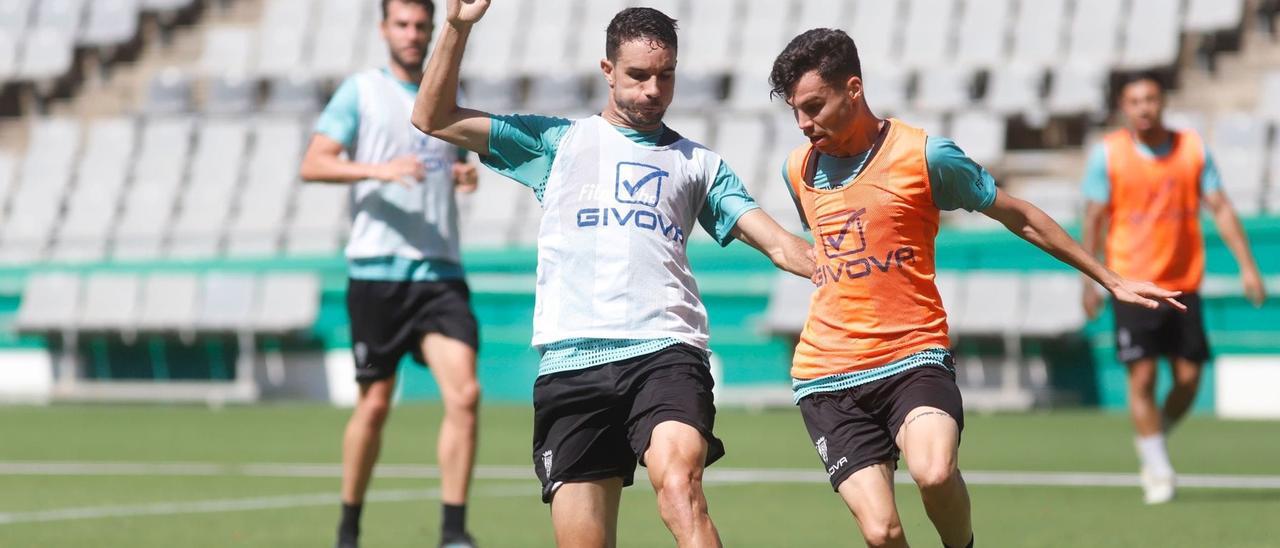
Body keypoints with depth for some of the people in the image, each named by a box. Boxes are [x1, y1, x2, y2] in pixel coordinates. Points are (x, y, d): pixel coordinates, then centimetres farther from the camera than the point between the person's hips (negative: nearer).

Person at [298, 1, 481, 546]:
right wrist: (380, 169, -22)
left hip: (439, 270, 3)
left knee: (464, 393, -12)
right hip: (377, 270, -3)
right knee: (375, 403, 3)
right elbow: (313, 163, -7)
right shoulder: (362, 90, 1)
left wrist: (466, 173, 5)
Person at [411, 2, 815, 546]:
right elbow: (434, 118, 17)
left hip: (666, 353, -1)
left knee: (679, 484, -29)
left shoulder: (698, 163, 21)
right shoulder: (558, 141, 19)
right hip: (571, 360, 1)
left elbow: (778, 243, 16)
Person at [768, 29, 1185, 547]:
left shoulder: (924, 154, -5)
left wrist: (1111, 281, 9)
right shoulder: (797, 169, 8)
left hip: (913, 357, -3)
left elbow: (1020, 218, 6)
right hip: (825, 375, 3)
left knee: (934, 471, -32)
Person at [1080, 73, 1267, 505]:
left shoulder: (1192, 148, 3)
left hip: (1183, 283, 3)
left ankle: (1155, 439, 26)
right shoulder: (1108, 153, -3)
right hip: (1132, 283, -3)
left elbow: (1220, 208, 3)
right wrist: (1090, 281, -6)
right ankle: (1158, 471, 1)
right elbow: (1094, 218, -1)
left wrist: (1247, 266, -5)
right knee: (1142, 376, -8)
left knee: (1188, 377, 0)